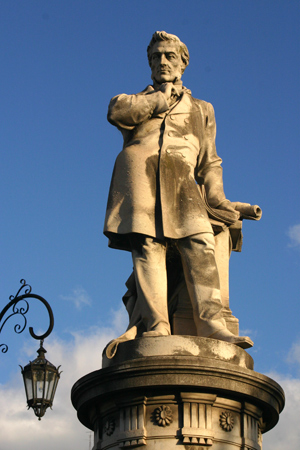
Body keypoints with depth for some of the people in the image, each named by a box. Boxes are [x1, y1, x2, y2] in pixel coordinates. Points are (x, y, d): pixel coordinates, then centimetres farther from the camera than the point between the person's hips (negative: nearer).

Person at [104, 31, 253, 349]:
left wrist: (218, 200, 10)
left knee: (200, 244, -20)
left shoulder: (201, 109, 33)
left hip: (180, 180, 1)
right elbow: (116, 111, 3)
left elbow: (209, 162, 25)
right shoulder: (137, 101, 29)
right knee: (148, 245, -19)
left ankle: (210, 322, -30)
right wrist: (160, 99, 10)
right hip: (139, 173, -1)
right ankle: (156, 325, -29)